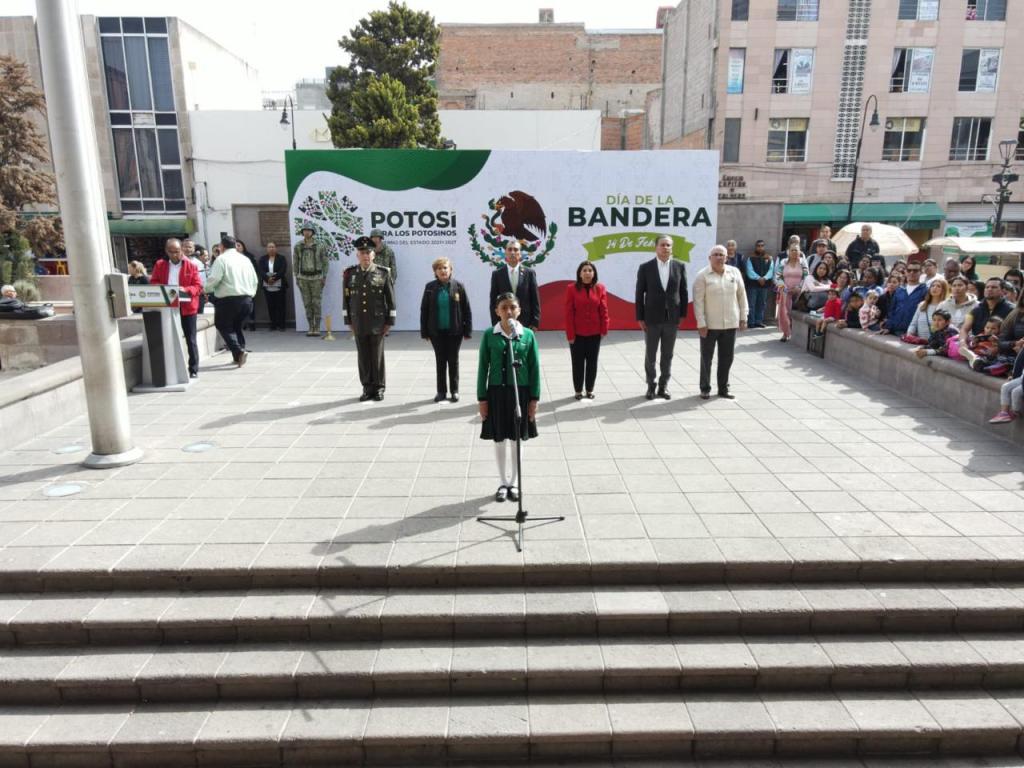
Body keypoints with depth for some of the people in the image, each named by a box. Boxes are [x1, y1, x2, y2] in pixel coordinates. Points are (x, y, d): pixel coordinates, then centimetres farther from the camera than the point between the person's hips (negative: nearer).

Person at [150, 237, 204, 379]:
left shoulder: (191, 266, -1)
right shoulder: (159, 265, 8)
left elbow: (198, 286, -3)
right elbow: (153, 283, 10)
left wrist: (186, 290, -22)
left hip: (187, 307, -3)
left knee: (190, 340, 3)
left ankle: (194, 370, 10)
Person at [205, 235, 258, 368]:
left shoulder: (221, 259, -6)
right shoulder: (245, 259, 13)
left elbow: (213, 279, -14)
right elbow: (255, 281, 15)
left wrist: (206, 289, 4)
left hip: (228, 300, -6)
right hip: (246, 299, 6)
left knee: (224, 327, 5)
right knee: (237, 326, 19)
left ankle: (239, 352, -14)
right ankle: (238, 356, 15)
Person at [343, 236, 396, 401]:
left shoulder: (383, 273, -3)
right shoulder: (349, 274, 4)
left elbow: (391, 299, -1)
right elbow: (346, 299, 8)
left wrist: (390, 322, -4)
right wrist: (349, 321, 6)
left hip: (377, 323, -2)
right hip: (358, 324, 2)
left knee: (377, 356, 3)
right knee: (363, 356, 7)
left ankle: (378, 388, 14)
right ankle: (367, 388, 17)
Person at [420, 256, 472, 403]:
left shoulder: (458, 286, -4)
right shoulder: (430, 287, 0)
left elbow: (466, 309, -2)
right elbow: (424, 310, 3)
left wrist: (468, 330, -5)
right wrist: (424, 331, 0)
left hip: (454, 331, -1)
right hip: (437, 331, 1)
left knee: (453, 360, 8)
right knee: (440, 361, 9)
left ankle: (454, 390, 18)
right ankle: (441, 391, 17)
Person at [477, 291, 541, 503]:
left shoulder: (528, 335, -3)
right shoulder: (490, 335, -3)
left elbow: (534, 368, 0)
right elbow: (483, 367, 0)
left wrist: (534, 398, -2)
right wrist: (482, 398, -2)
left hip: (521, 392, 0)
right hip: (497, 392, 0)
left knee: (517, 439, 10)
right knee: (499, 440, 9)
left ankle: (514, 483, 25)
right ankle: (503, 483, 24)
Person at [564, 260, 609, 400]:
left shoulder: (600, 289, 0)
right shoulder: (571, 288, -5)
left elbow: (604, 311, 1)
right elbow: (568, 313, -6)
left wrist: (604, 330, -4)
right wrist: (570, 333, -9)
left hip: (595, 333, 2)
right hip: (577, 334, -2)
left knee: (592, 362, 9)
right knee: (578, 363, 5)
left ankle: (590, 390, 21)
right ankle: (578, 390, 16)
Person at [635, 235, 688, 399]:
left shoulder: (679, 267, 2)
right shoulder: (645, 267, -4)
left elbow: (683, 292, 6)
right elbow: (640, 294, -2)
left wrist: (683, 315, 1)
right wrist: (640, 318, -5)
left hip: (672, 318, 2)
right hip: (652, 318, -1)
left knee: (667, 355, 9)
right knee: (650, 355, 6)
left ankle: (663, 386, 20)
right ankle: (651, 386, 19)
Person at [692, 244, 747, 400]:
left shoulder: (734, 272, 5)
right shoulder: (702, 275, -7)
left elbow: (741, 295, 10)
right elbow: (698, 301, -10)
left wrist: (743, 317, 7)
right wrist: (701, 323, -14)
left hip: (730, 324, 4)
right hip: (709, 325, -3)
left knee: (726, 358, 10)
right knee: (706, 358, 6)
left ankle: (723, 389, 22)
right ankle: (705, 389, 18)